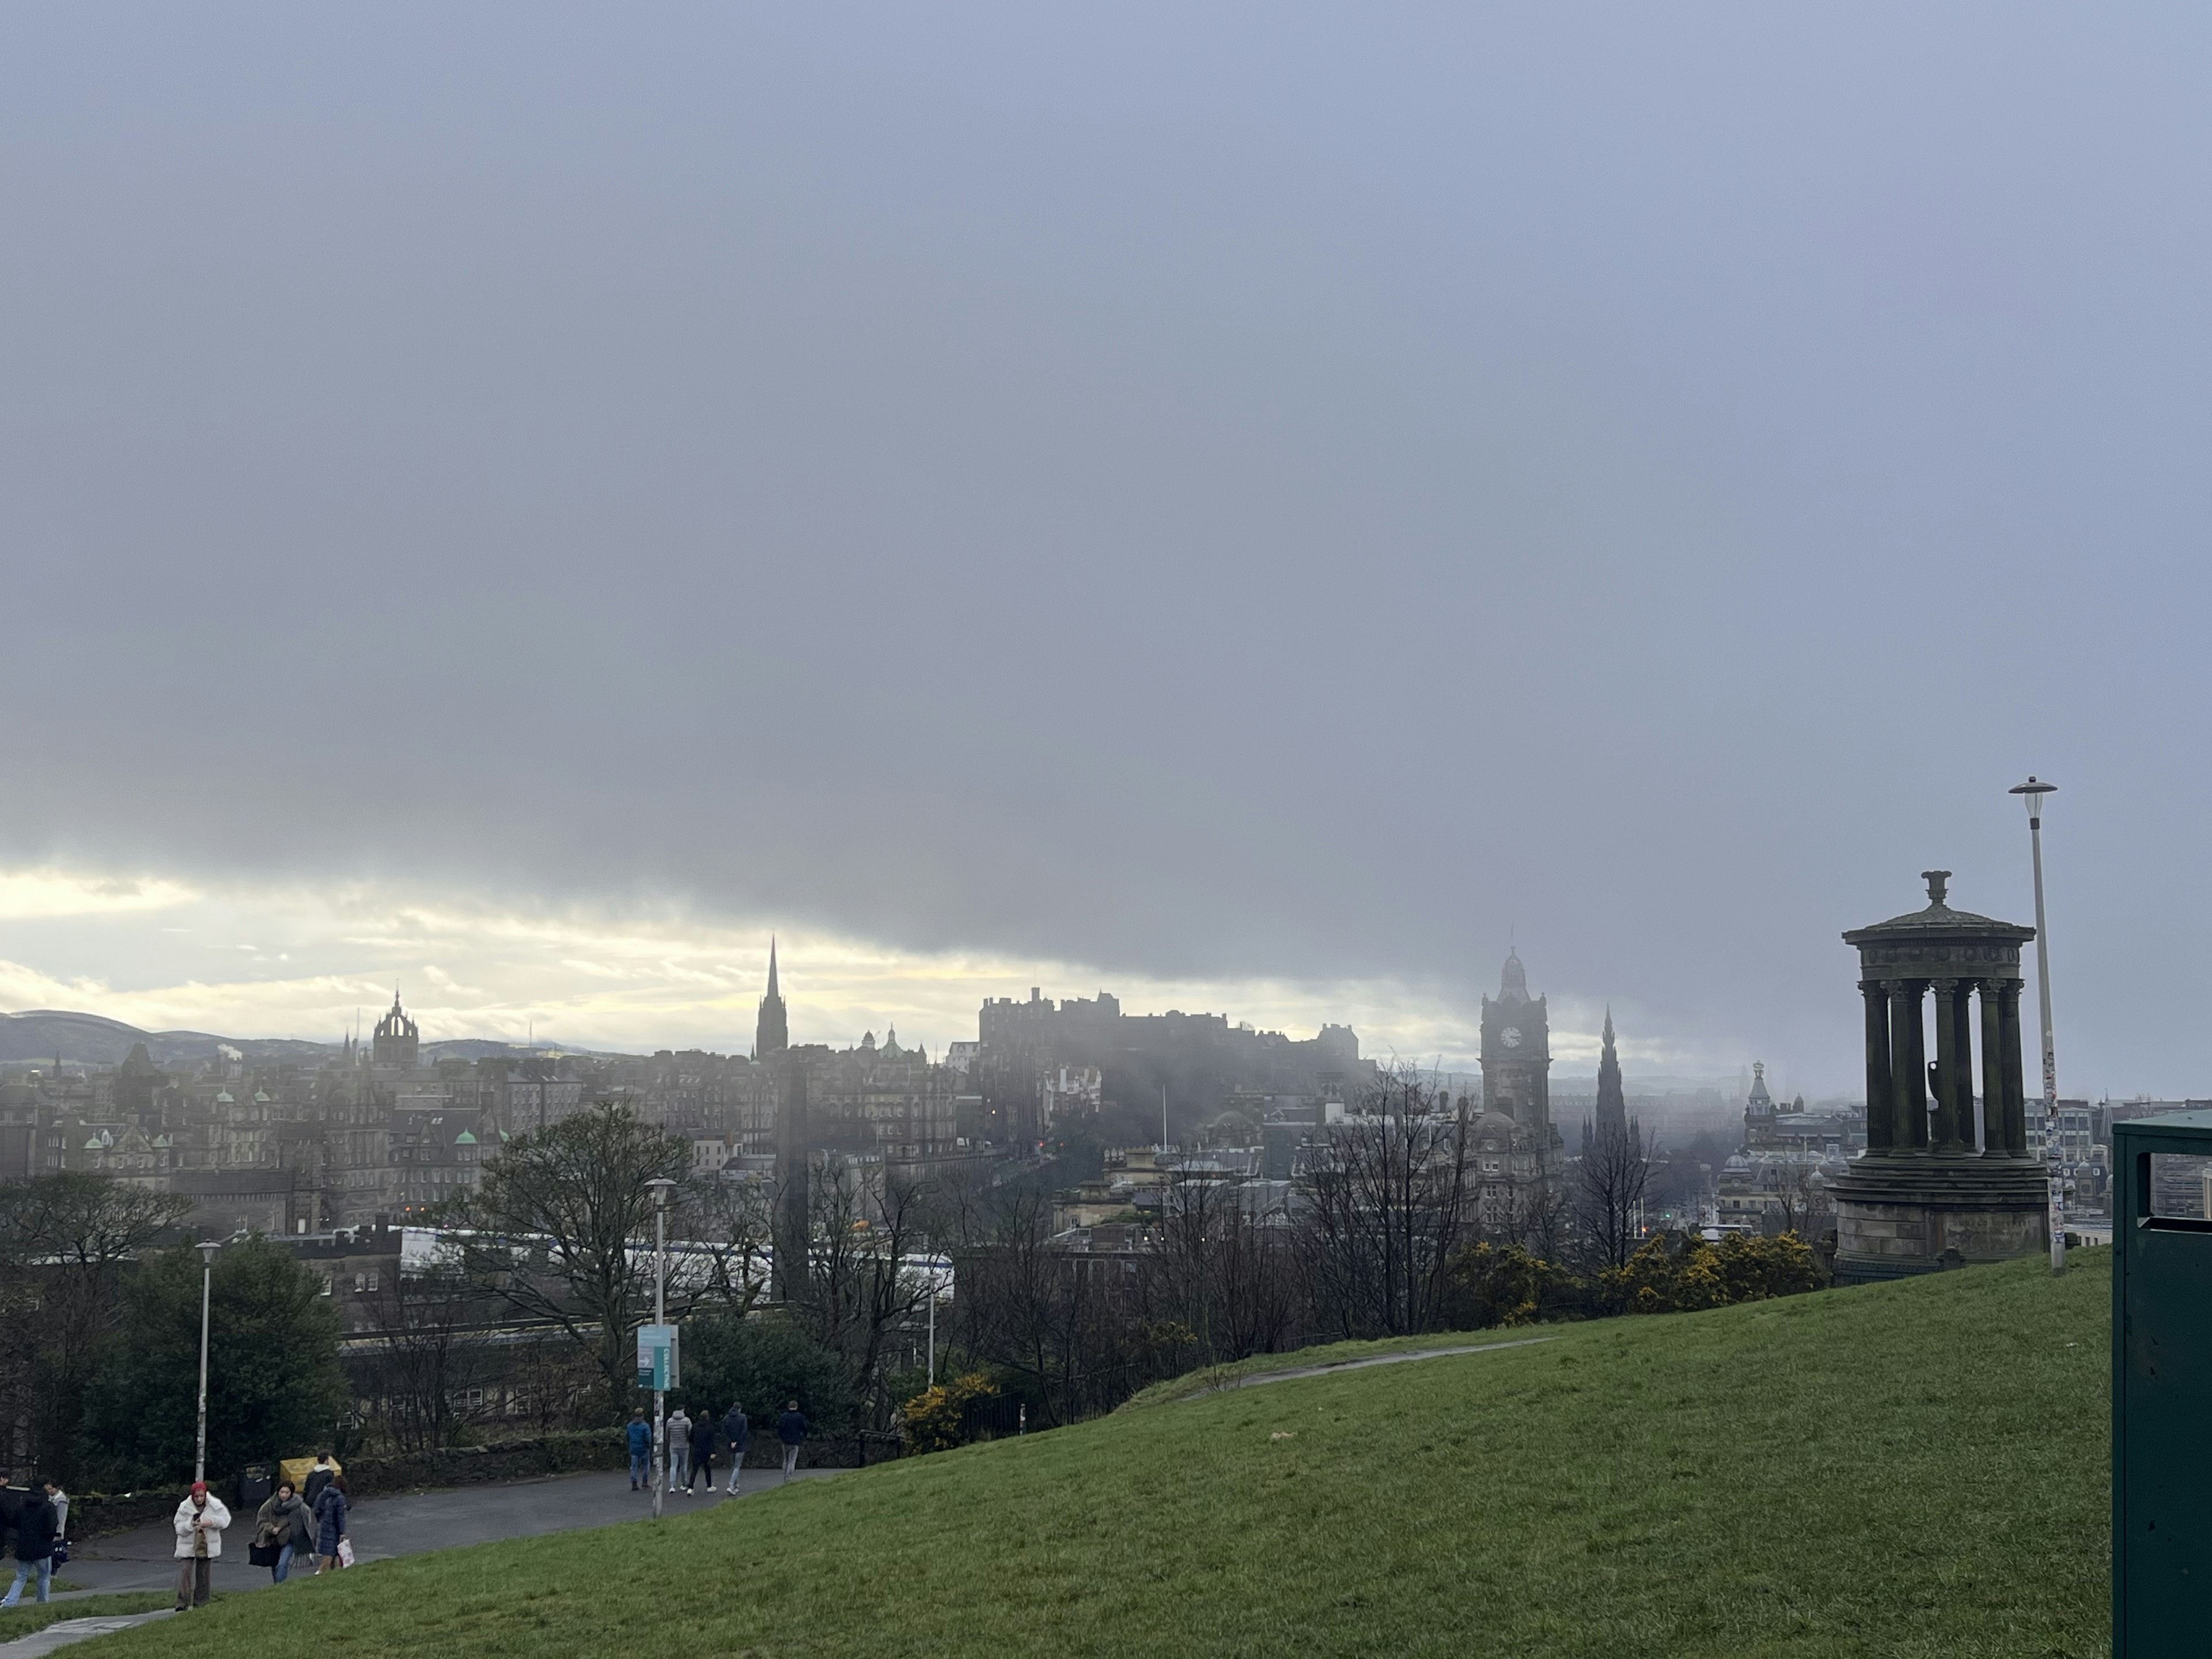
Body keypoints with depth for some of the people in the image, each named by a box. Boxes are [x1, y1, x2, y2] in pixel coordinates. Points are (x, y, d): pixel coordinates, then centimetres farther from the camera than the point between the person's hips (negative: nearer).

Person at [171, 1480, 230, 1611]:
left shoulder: (215, 1505, -6)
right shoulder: (184, 1508, -8)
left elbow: (225, 1519, -3)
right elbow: (179, 1528, -10)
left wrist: (212, 1522, -22)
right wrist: (191, 1525, -31)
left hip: (208, 1547, 2)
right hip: (188, 1547, -1)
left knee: (204, 1576, 10)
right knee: (185, 1574, -14)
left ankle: (201, 1603, 21)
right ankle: (183, 1604, -15)